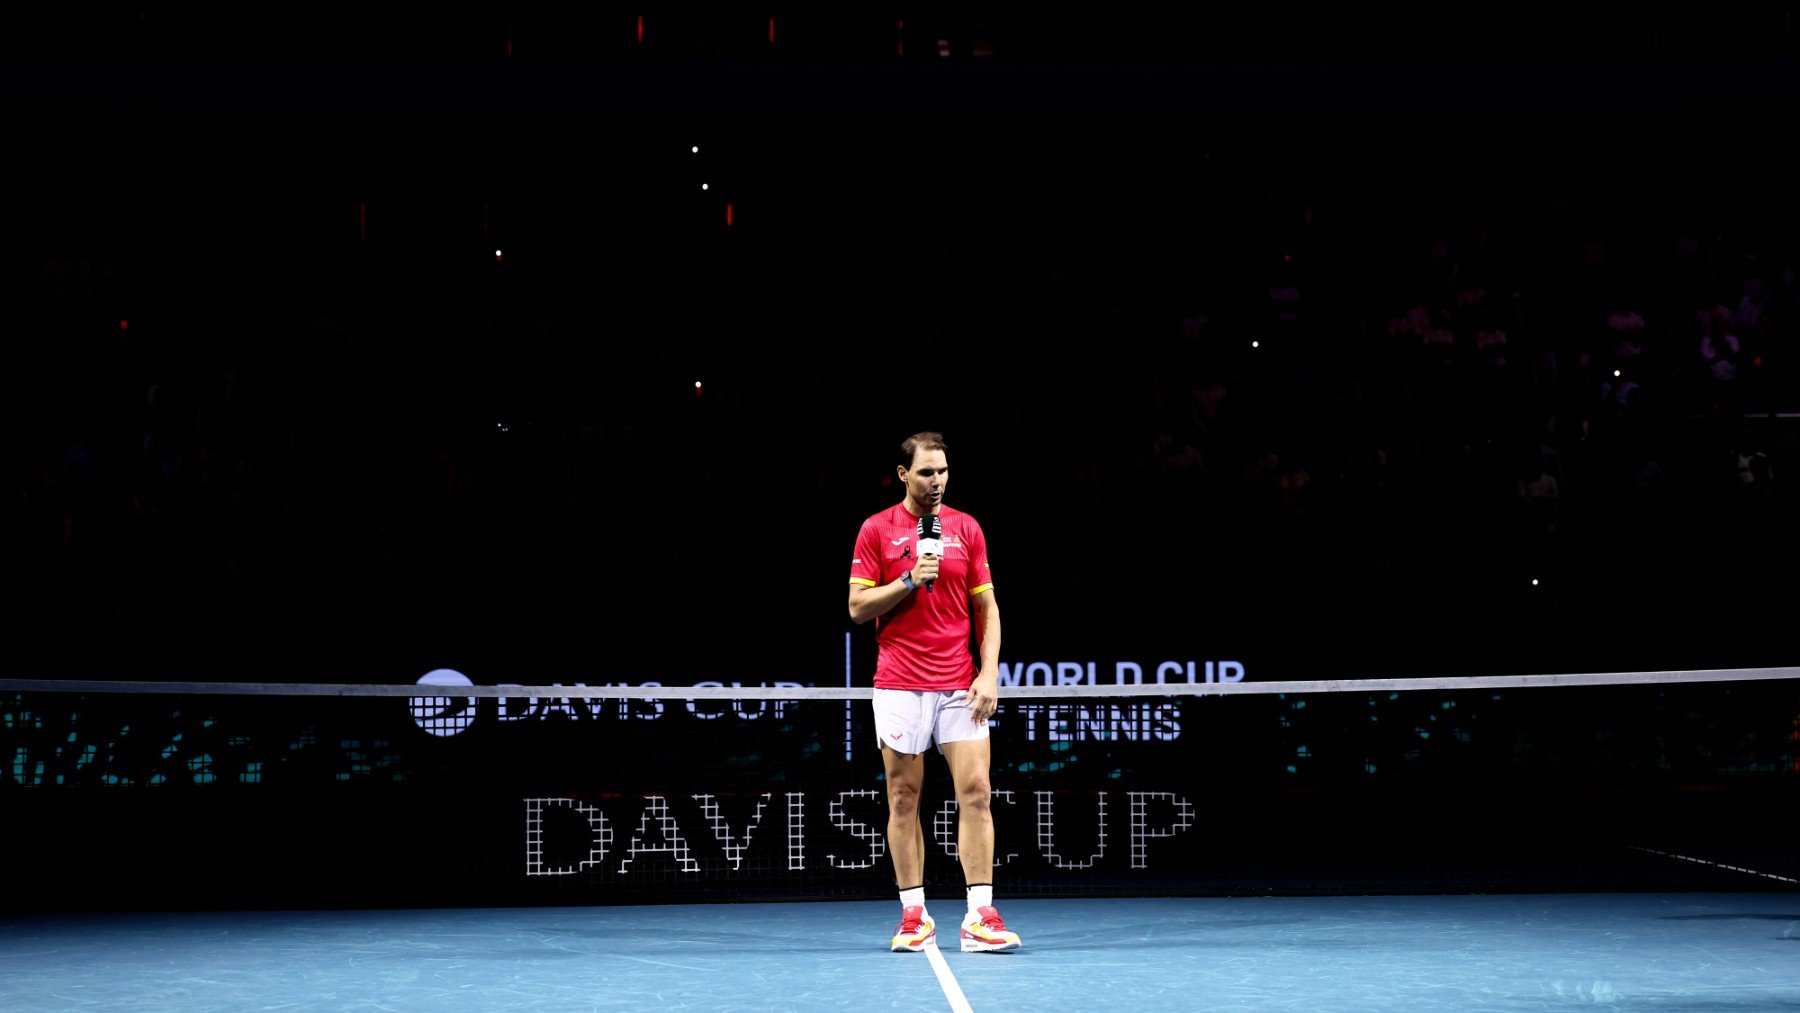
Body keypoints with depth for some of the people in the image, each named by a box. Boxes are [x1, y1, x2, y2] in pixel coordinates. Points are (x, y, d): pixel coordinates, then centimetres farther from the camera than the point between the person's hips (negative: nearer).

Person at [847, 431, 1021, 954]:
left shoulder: (967, 528, 8)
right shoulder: (877, 529, 2)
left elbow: (986, 607, 9)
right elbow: (858, 607, 0)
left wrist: (989, 673, -1)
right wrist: (909, 580, -13)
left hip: (960, 685, 2)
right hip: (899, 686, -2)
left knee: (976, 793, -6)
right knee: (903, 800, 2)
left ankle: (980, 916, -6)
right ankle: (914, 915, 10)